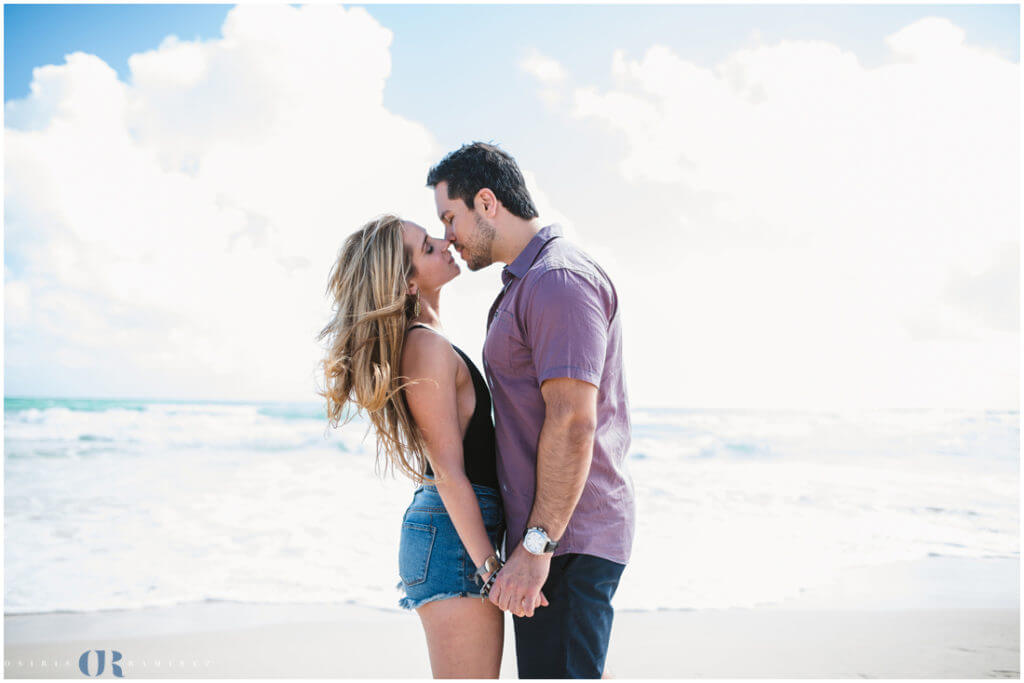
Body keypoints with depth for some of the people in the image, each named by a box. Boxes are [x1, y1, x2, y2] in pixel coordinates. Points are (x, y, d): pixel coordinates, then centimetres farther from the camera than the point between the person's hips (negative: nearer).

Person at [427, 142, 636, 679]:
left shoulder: (558, 279, -15)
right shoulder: (529, 283, 19)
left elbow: (573, 423, -23)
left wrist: (537, 544, -23)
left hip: (568, 536, -11)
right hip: (555, 534, 11)